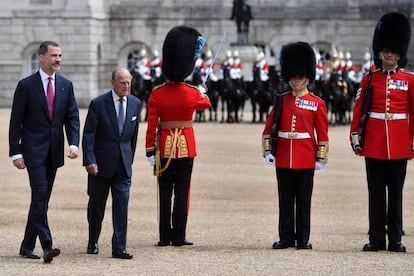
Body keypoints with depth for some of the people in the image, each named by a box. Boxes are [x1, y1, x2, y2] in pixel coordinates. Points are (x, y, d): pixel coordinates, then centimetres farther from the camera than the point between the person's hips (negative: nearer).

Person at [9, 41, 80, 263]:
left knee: (41, 199, 9)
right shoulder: (26, 85, -5)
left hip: (54, 152, 5)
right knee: (40, 197, -14)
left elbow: (72, 117, 7)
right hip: (34, 150, -5)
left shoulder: (66, 85, 8)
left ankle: (27, 246, 18)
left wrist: (74, 143, -10)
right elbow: (15, 122, -4)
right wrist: (16, 153, -9)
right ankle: (47, 246, -19)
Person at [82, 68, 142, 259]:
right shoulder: (98, 104, -9)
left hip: (123, 164, 2)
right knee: (96, 205, 11)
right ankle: (93, 242, 30)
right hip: (101, 163, -2)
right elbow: (88, 135, -11)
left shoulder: (135, 104, 3)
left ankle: (119, 247, -5)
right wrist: (89, 161, -19)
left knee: (122, 205, -6)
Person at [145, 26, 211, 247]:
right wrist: (202, 92, 39)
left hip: (164, 147, 1)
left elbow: (151, 126, -6)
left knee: (165, 191, 6)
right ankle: (178, 236, 4)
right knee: (182, 191, 4)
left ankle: (165, 236, 7)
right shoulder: (193, 94, -8)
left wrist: (150, 151, 1)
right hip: (186, 146, -1)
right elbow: (206, 104, 16)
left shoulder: (157, 94, -7)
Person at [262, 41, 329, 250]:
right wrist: (267, 151, 1)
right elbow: (269, 128, 9)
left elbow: (322, 133, 1)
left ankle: (303, 239, 9)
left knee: (303, 200, 3)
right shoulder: (281, 101, 7)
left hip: (306, 160, -2)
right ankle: (286, 238, 12)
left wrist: (321, 158, -2)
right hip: (283, 158, 2)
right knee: (285, 200, 6)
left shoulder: (317, 104, 2)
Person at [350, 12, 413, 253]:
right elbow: (358, 112, 4)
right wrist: (356, 139, 1)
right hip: (374, 144, 0)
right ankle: (376, 239, 9)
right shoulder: (369, 79, 4)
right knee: (376, 192, 4)